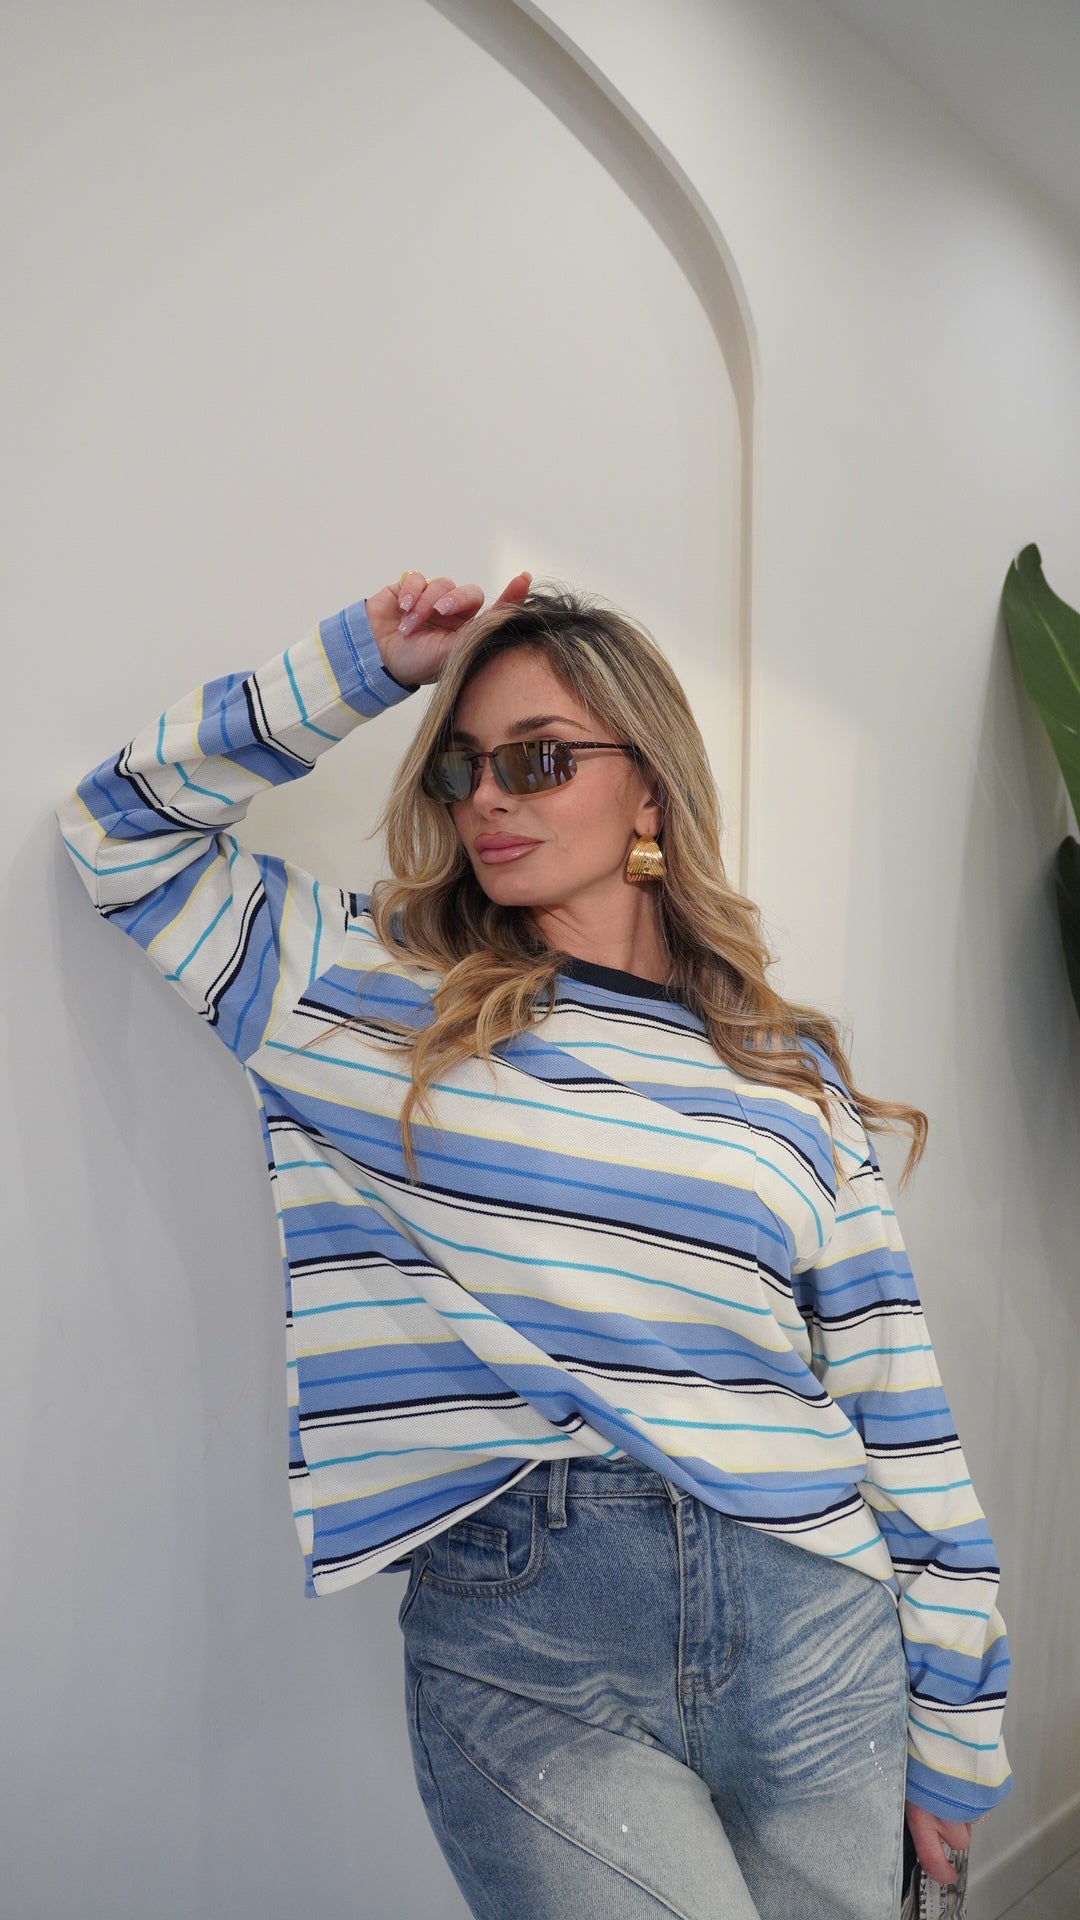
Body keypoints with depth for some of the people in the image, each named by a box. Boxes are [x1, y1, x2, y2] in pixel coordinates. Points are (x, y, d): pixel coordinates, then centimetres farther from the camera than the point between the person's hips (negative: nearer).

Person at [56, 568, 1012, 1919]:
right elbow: (122, 823, 8)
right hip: (520, 1645, -2)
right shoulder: (371, 998, 4)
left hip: (817, 1629, 3)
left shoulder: (792, 1073, 5)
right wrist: (361, 667, 1)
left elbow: (899, 1414, 7)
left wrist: (954, 1729, 10)